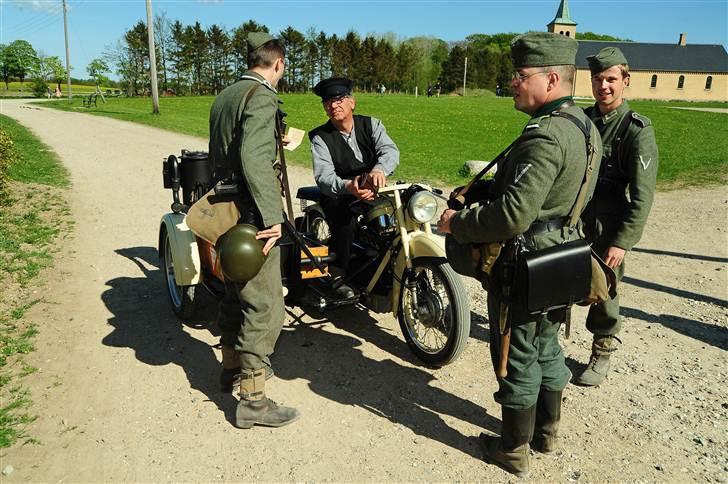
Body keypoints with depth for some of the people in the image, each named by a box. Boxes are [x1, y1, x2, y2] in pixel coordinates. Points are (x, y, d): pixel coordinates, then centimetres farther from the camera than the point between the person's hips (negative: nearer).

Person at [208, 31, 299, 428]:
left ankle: (232, 365, 39)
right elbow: (252, 157, -26)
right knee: (266, 306, -3)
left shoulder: (224, 96, 14)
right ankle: (252, 400, 4)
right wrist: (272, 216, -25)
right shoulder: (262, 97, -14)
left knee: (237, 292, 22)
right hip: (251, 217, -10)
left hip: (225, 213, 10)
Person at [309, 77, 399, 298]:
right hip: (340, 195, -3)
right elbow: (323, 176, -20)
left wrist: (379, 169, -43)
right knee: (345, 219, -33)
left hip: (374, 189, 3)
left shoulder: (371, 124, 2)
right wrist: (348, 187, -44)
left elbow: (391, 150, -17)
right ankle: (338, 276, -19)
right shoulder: (320, 137, -4)